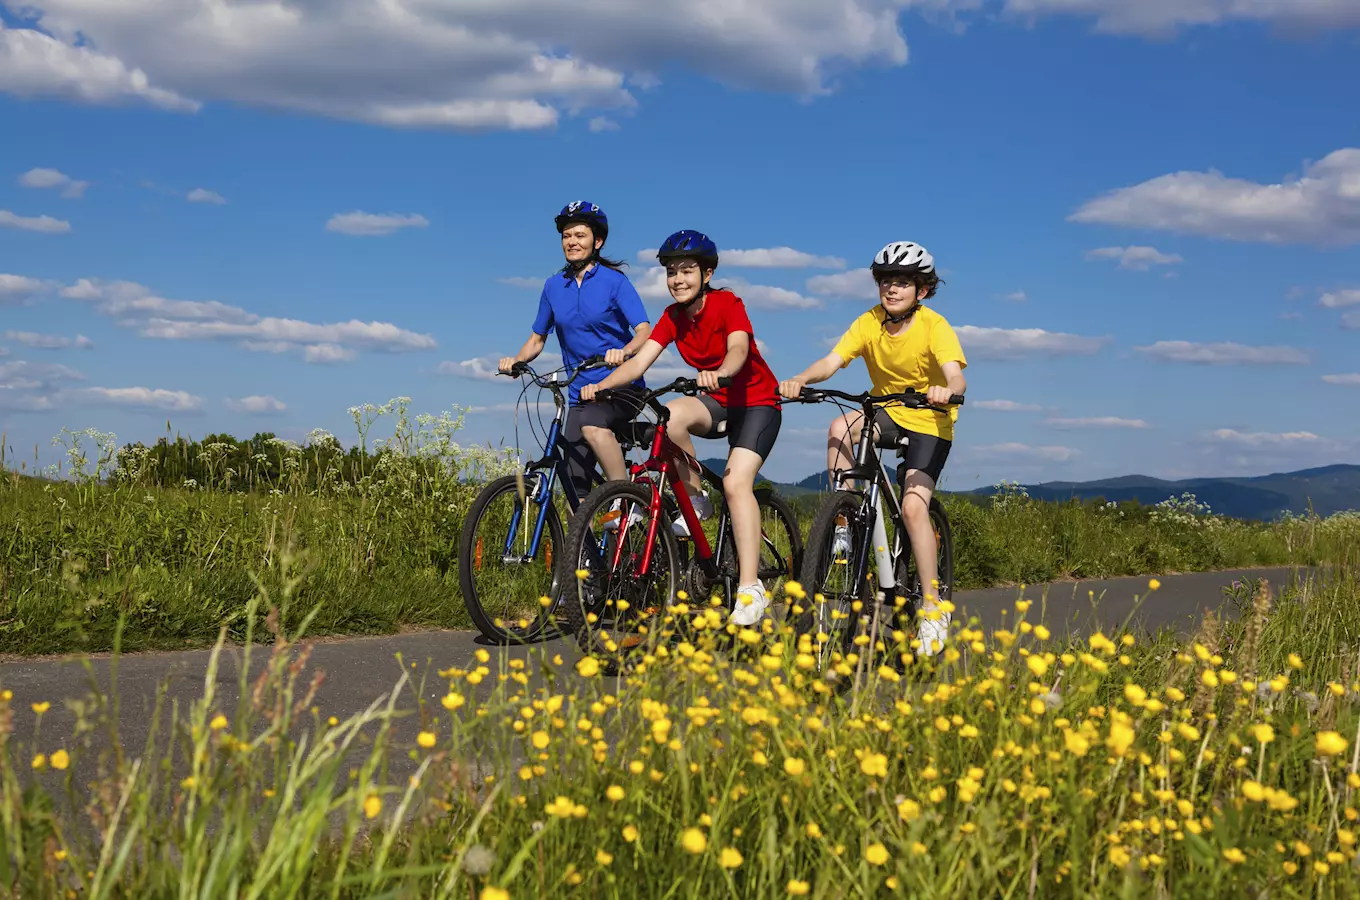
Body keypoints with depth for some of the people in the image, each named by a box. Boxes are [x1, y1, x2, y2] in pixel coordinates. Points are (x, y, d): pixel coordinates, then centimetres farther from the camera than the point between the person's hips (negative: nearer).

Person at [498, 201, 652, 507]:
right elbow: (537, 339, 15)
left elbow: (644, 332, -14)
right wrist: (516, 360, -6)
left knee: (592, 424, -37)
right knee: (577, 491, -2)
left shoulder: (614, 281, -5)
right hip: (580, 393, 5)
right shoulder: (554, 285, 9)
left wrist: (624, 351, -35)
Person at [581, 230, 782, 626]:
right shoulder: (673, 316, -3)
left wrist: (719, 373, -58)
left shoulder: (728, 304, -17)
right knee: (672, 415, -30)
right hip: (715, 404, 5)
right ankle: (696, 501, -9)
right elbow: (639, 360, -13)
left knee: (736, 482, -25)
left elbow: (738, 348, -35)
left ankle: (750, 590, -24)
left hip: (756, 402, -5)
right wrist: (602, 384, -31)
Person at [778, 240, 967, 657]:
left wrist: (946, 390, -58)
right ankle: (844, 524, -16)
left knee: (913, 506, -21)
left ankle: (933, 607, -10)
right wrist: (800, 380, -42)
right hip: (887, 414, 4)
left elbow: (956, 376, -34)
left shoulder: (934, 326, -19)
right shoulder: (870, 323, -9)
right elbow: (831, 362, -21)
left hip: (930, 424, -4)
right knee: (840, 428, -29)